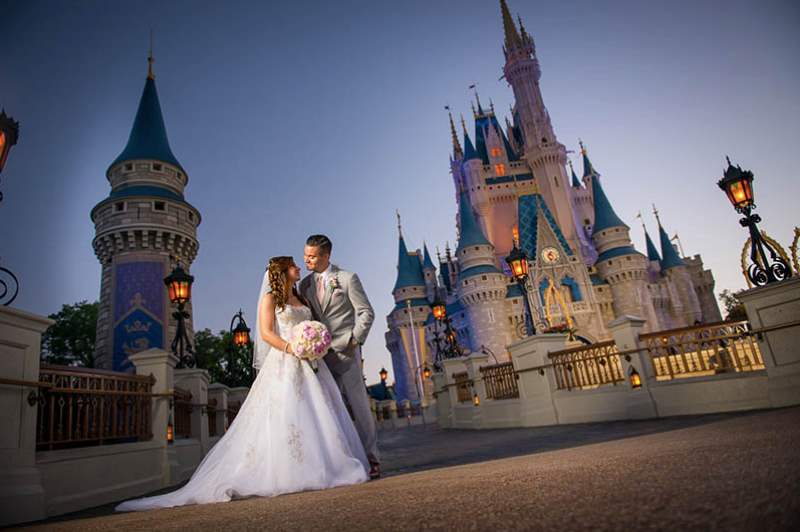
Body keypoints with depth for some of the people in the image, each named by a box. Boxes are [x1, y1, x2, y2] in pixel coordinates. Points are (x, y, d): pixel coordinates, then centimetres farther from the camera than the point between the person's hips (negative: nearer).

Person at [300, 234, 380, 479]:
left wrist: (354, 340, -9)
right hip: (320, 356, 4)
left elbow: (366, 312, -1)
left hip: (345, 352, -4)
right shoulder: (305, 284, 12)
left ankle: (371, 460, 7)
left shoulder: (347, 278, -1)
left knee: (359, 405, 0)